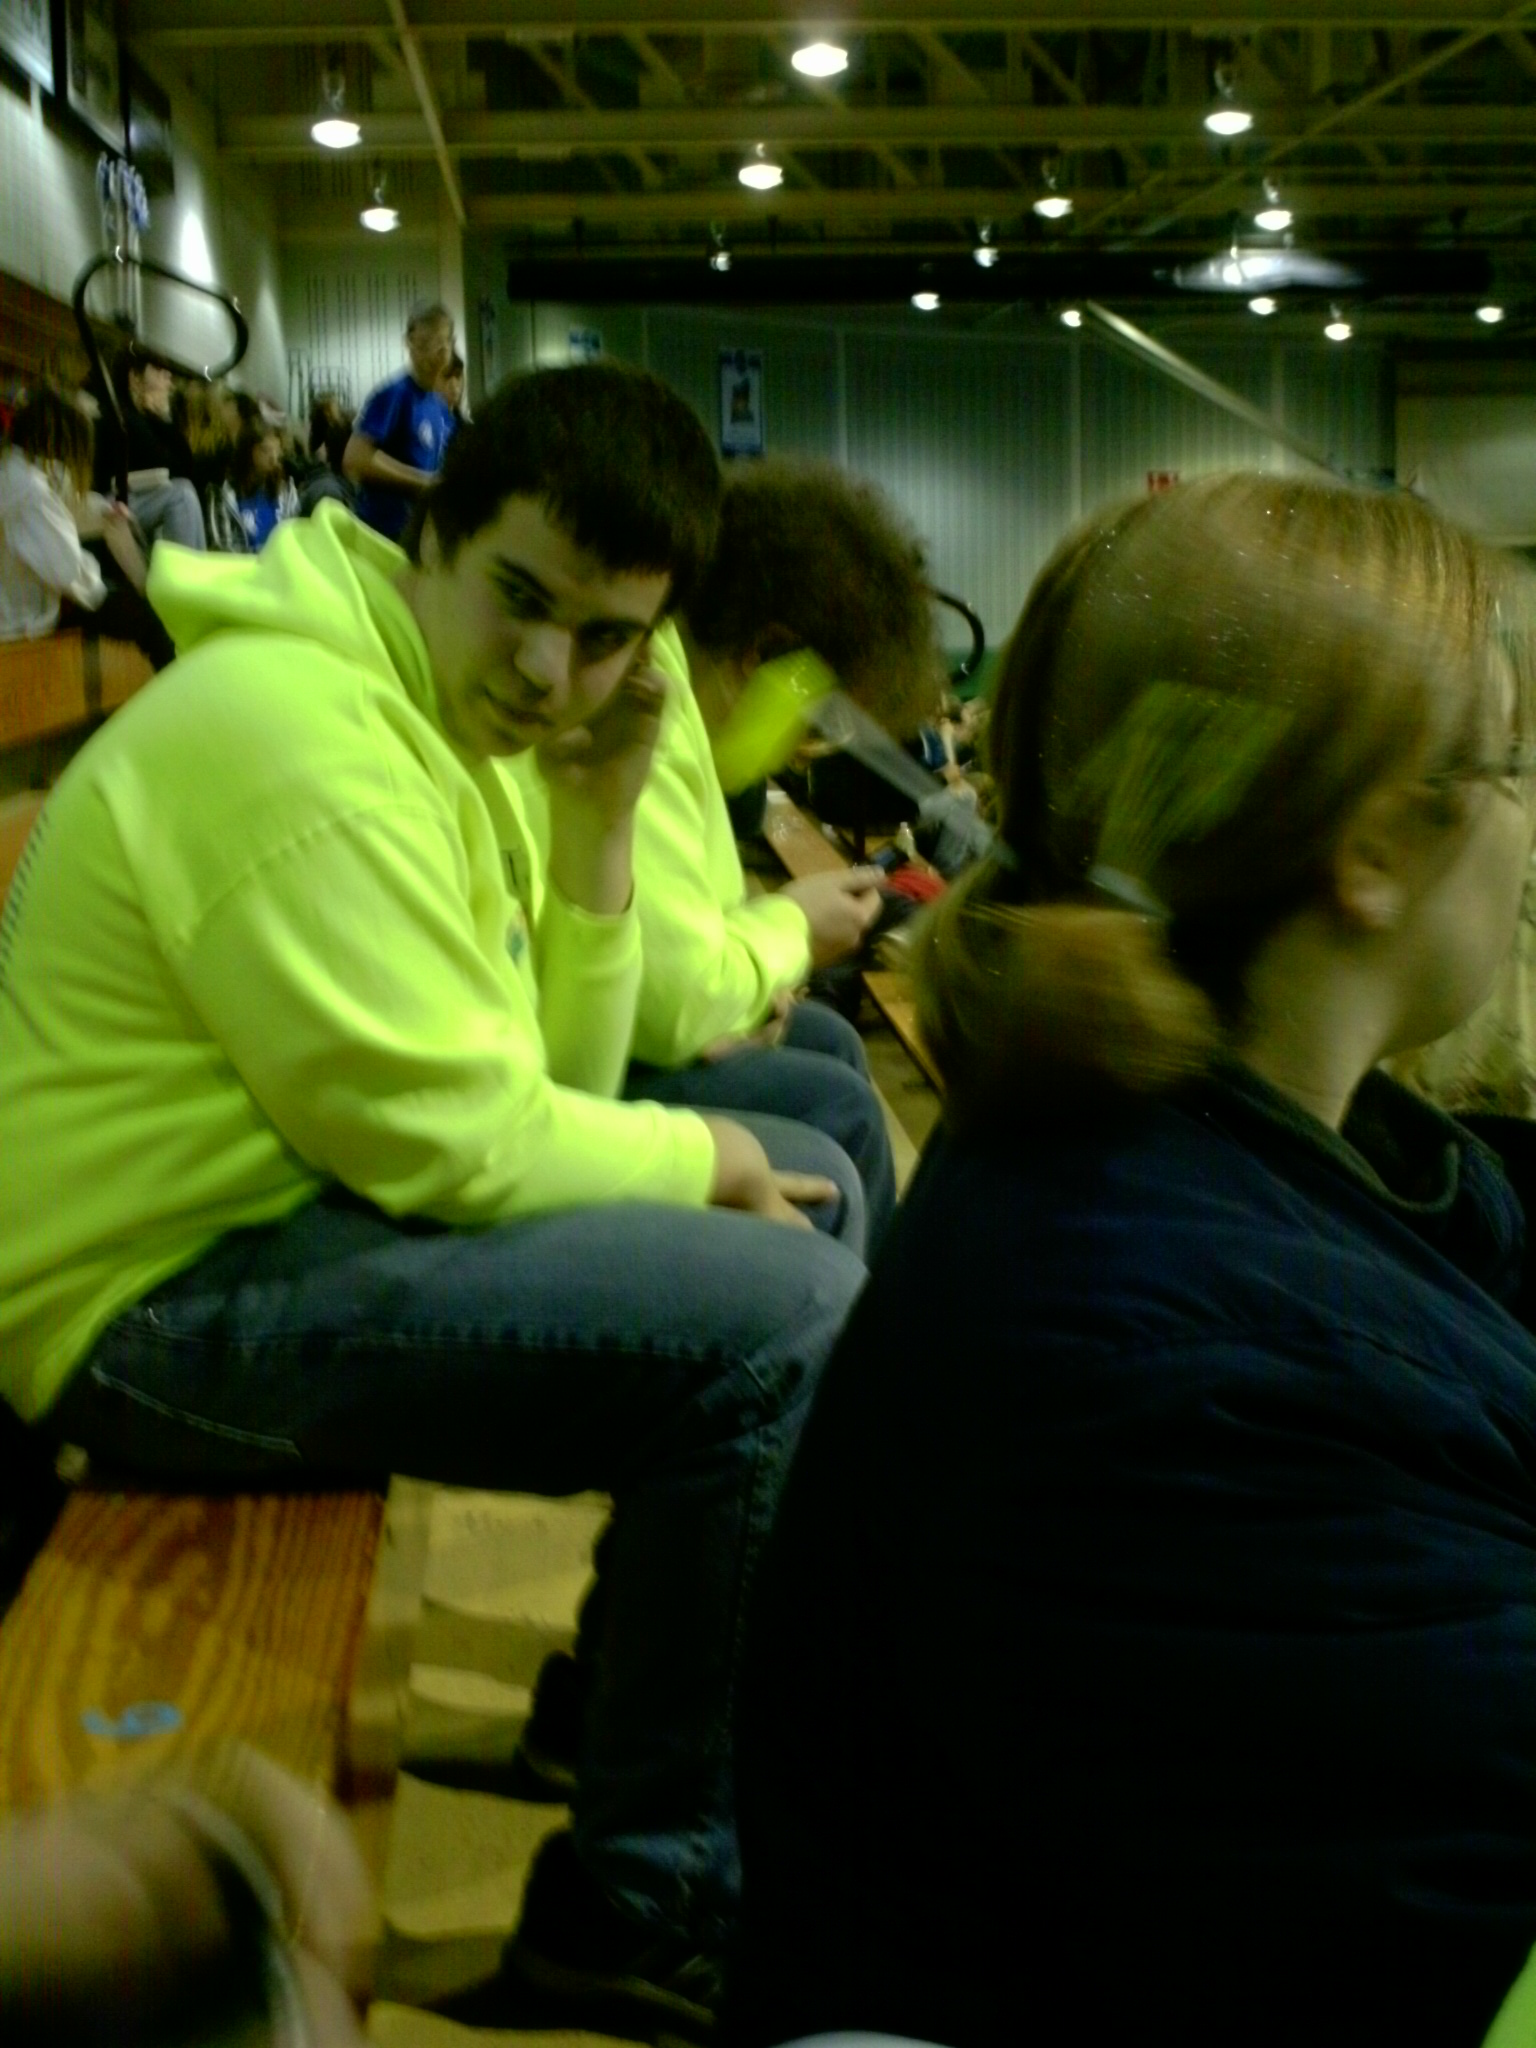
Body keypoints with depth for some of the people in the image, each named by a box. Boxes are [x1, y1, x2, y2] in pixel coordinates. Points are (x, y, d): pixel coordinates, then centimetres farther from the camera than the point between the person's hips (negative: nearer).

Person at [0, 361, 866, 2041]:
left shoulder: (466, 727, 9)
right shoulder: (297, 734, -21)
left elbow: (551, 1086, 7)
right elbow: (458, 1143, -23)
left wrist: (596, 833, -5)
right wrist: (708, 1163, -8)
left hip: (315, 1203, 10)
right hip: (163, 1297, -10)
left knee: (814, 1186, 14)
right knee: (777, 1319, -23)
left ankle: (666, 1676, 24)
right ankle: (644, 1899, -5)